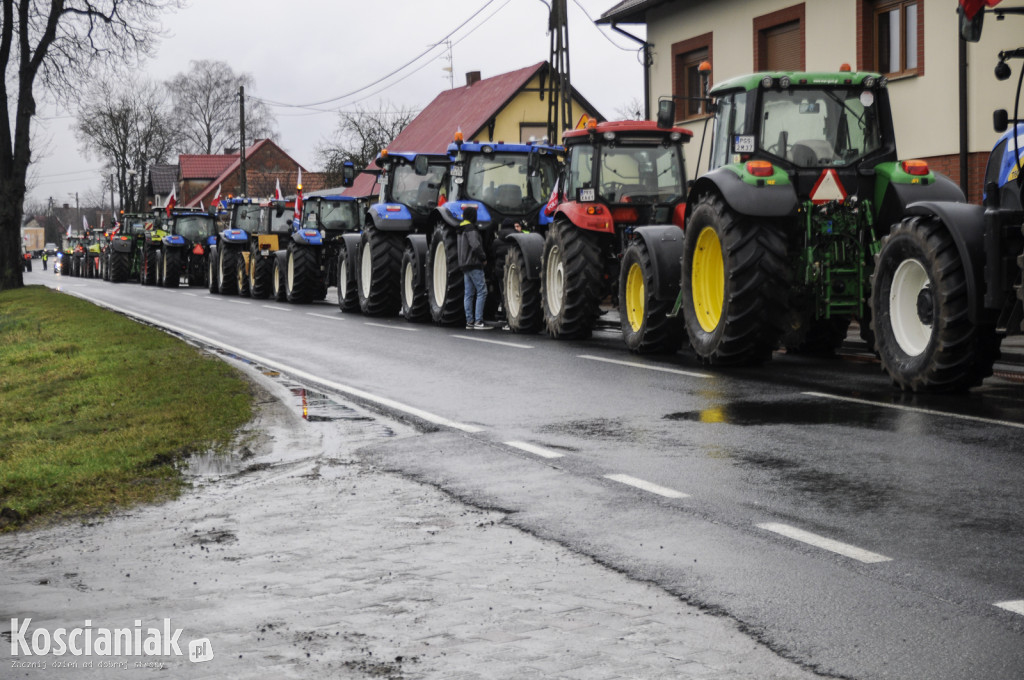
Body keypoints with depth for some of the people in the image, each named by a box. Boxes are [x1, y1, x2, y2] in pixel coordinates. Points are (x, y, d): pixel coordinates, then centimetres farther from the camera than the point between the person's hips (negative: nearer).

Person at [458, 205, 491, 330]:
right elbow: (475, 246, -22)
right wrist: (483, 258, -7)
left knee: (469, 293, 9)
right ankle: (478, 321, -15)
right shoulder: (470, 228, -13)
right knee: (481, 291, -10)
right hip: (473, 264, -10)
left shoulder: (462, 229, 17)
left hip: (464, 264, 10)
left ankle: (469, 321, 8)